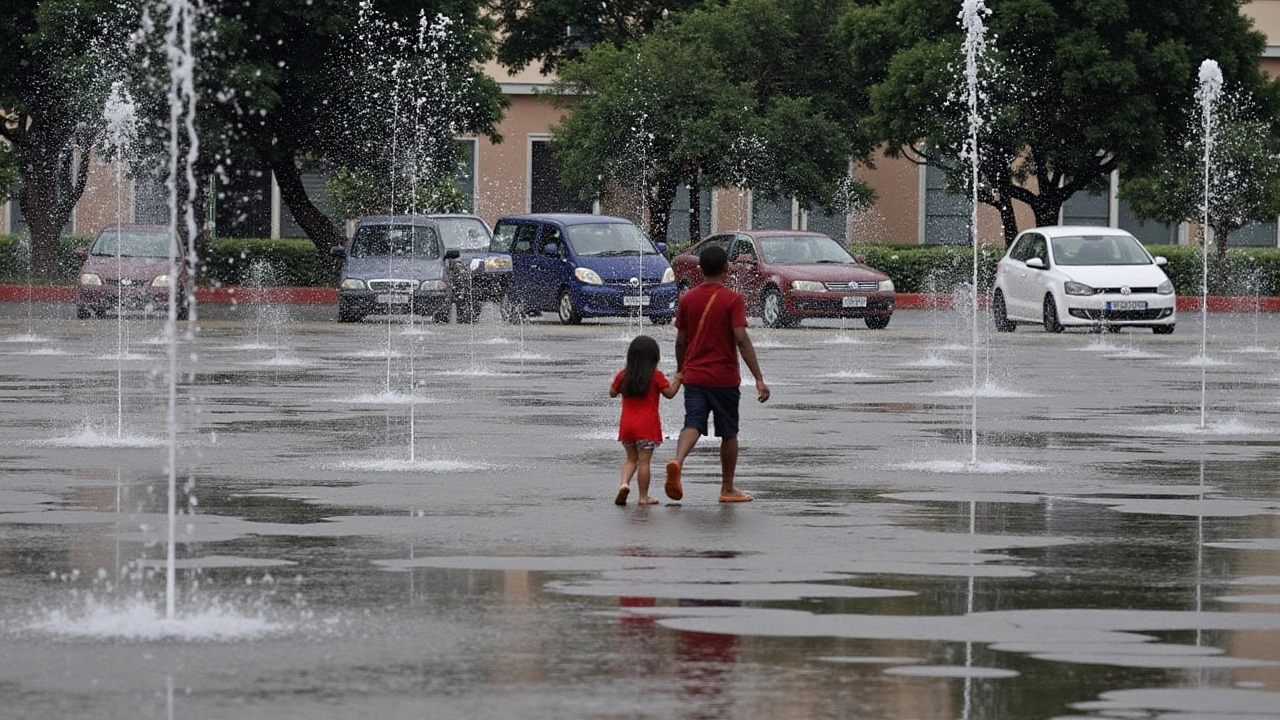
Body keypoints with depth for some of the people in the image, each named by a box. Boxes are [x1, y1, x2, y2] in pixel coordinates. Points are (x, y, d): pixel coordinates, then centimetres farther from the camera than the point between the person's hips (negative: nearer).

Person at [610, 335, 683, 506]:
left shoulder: (623, 375, 3)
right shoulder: (656, 376, -7)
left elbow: (612, 393, 13)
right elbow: (669, 393, -4)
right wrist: (678, 379, 9)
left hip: (626, 424, 4)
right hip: (647, 424, -4)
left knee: (631, 459, 17)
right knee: (644, 460, -1)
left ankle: (624, 483, -7)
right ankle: (644, 496, 1)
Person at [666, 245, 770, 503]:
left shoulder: (688, 298, 4)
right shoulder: (733, 300, -9)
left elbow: (681, 340, 9)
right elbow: (742, 340, -16)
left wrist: (680, 370, 24)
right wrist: (759, 379, -17)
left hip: (694, 375, 3)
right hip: (724, 376, -3)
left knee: (693, 424, -6)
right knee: (729, 433, 11)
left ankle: (677, 462, -36)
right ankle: (727, 489, 18)